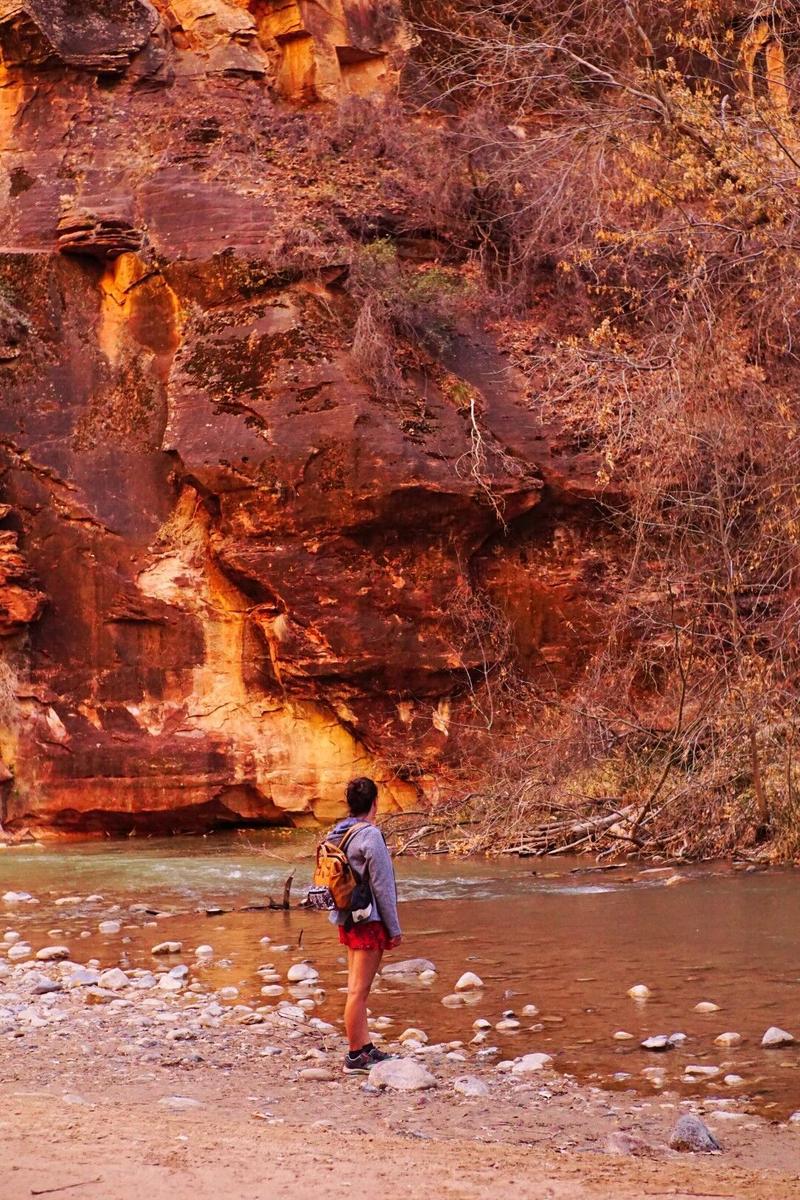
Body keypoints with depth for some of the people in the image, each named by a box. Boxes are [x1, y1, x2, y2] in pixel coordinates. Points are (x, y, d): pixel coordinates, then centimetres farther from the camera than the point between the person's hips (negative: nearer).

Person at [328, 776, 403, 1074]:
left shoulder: (336, 834, 9)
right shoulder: (370, 835, -16)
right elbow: (381, 885, -14)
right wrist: (394, 929, -7)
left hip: (347, 920, 9)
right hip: (368, 920, -9)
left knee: (357, 988, 14)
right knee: (359, 990, -5)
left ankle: (365, 1048, 22)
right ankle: (356, 1057, -1)